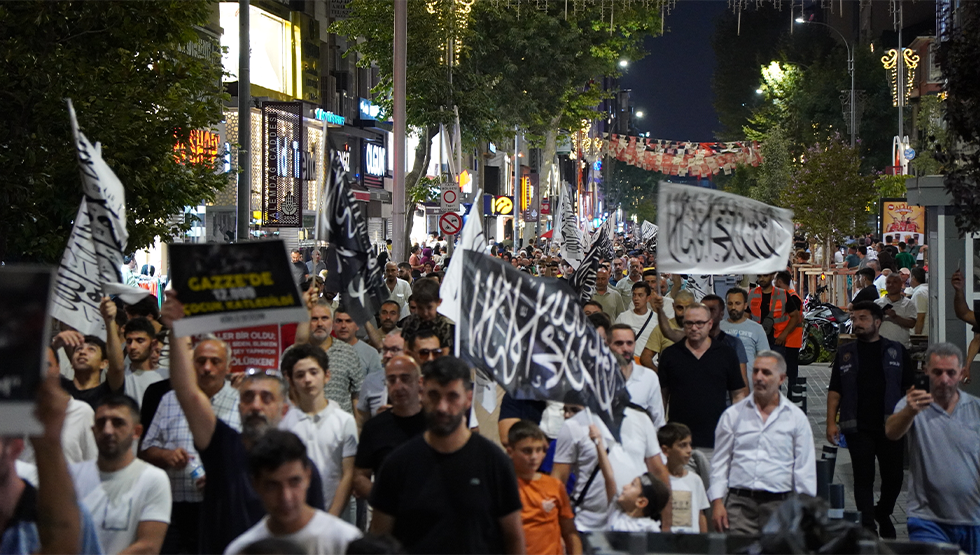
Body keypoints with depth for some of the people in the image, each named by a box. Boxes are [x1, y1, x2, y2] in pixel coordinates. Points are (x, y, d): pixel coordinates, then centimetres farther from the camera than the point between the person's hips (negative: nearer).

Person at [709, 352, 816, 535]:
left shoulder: (796, 417, 9)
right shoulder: (733, 415, 11)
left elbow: (805, 468, 8)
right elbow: (719, 463, 11)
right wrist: (717, 502, 1)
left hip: (779, 504, 0)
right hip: (739, 503, 0)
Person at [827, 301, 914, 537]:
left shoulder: (896, 351, 7)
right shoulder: (845, 353, 10)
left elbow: (910, 388, 7)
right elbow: (835, 391, 8)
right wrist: (831, 422, -1)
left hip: (891, 426, 0)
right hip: (858, 427, 0)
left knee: (893, 477, 5)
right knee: (863, 478, -2)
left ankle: (884, 513, 31)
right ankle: (867, 526, 2)